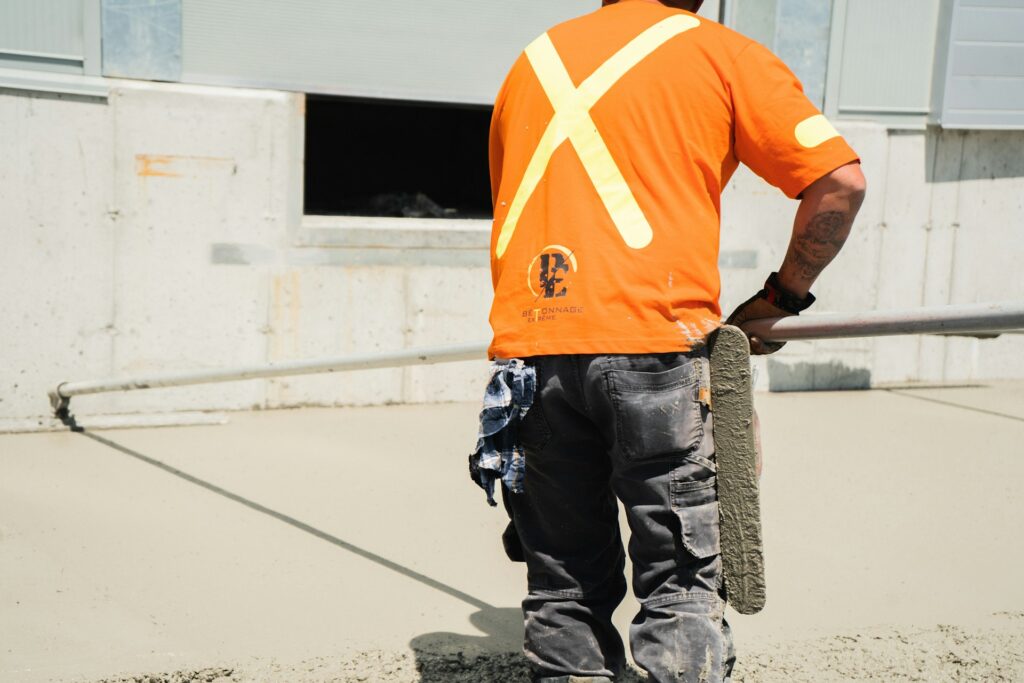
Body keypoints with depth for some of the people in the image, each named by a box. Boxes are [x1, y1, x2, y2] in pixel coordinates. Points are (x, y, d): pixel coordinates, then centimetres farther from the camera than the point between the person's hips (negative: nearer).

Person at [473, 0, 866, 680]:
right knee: (683, 583, 3)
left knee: (563, 588, 11)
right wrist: (781, 298, 11)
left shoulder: (533, 59, 22)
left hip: (529, 344, 4)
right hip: (654, 343, -4)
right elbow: (840, 180, 1)